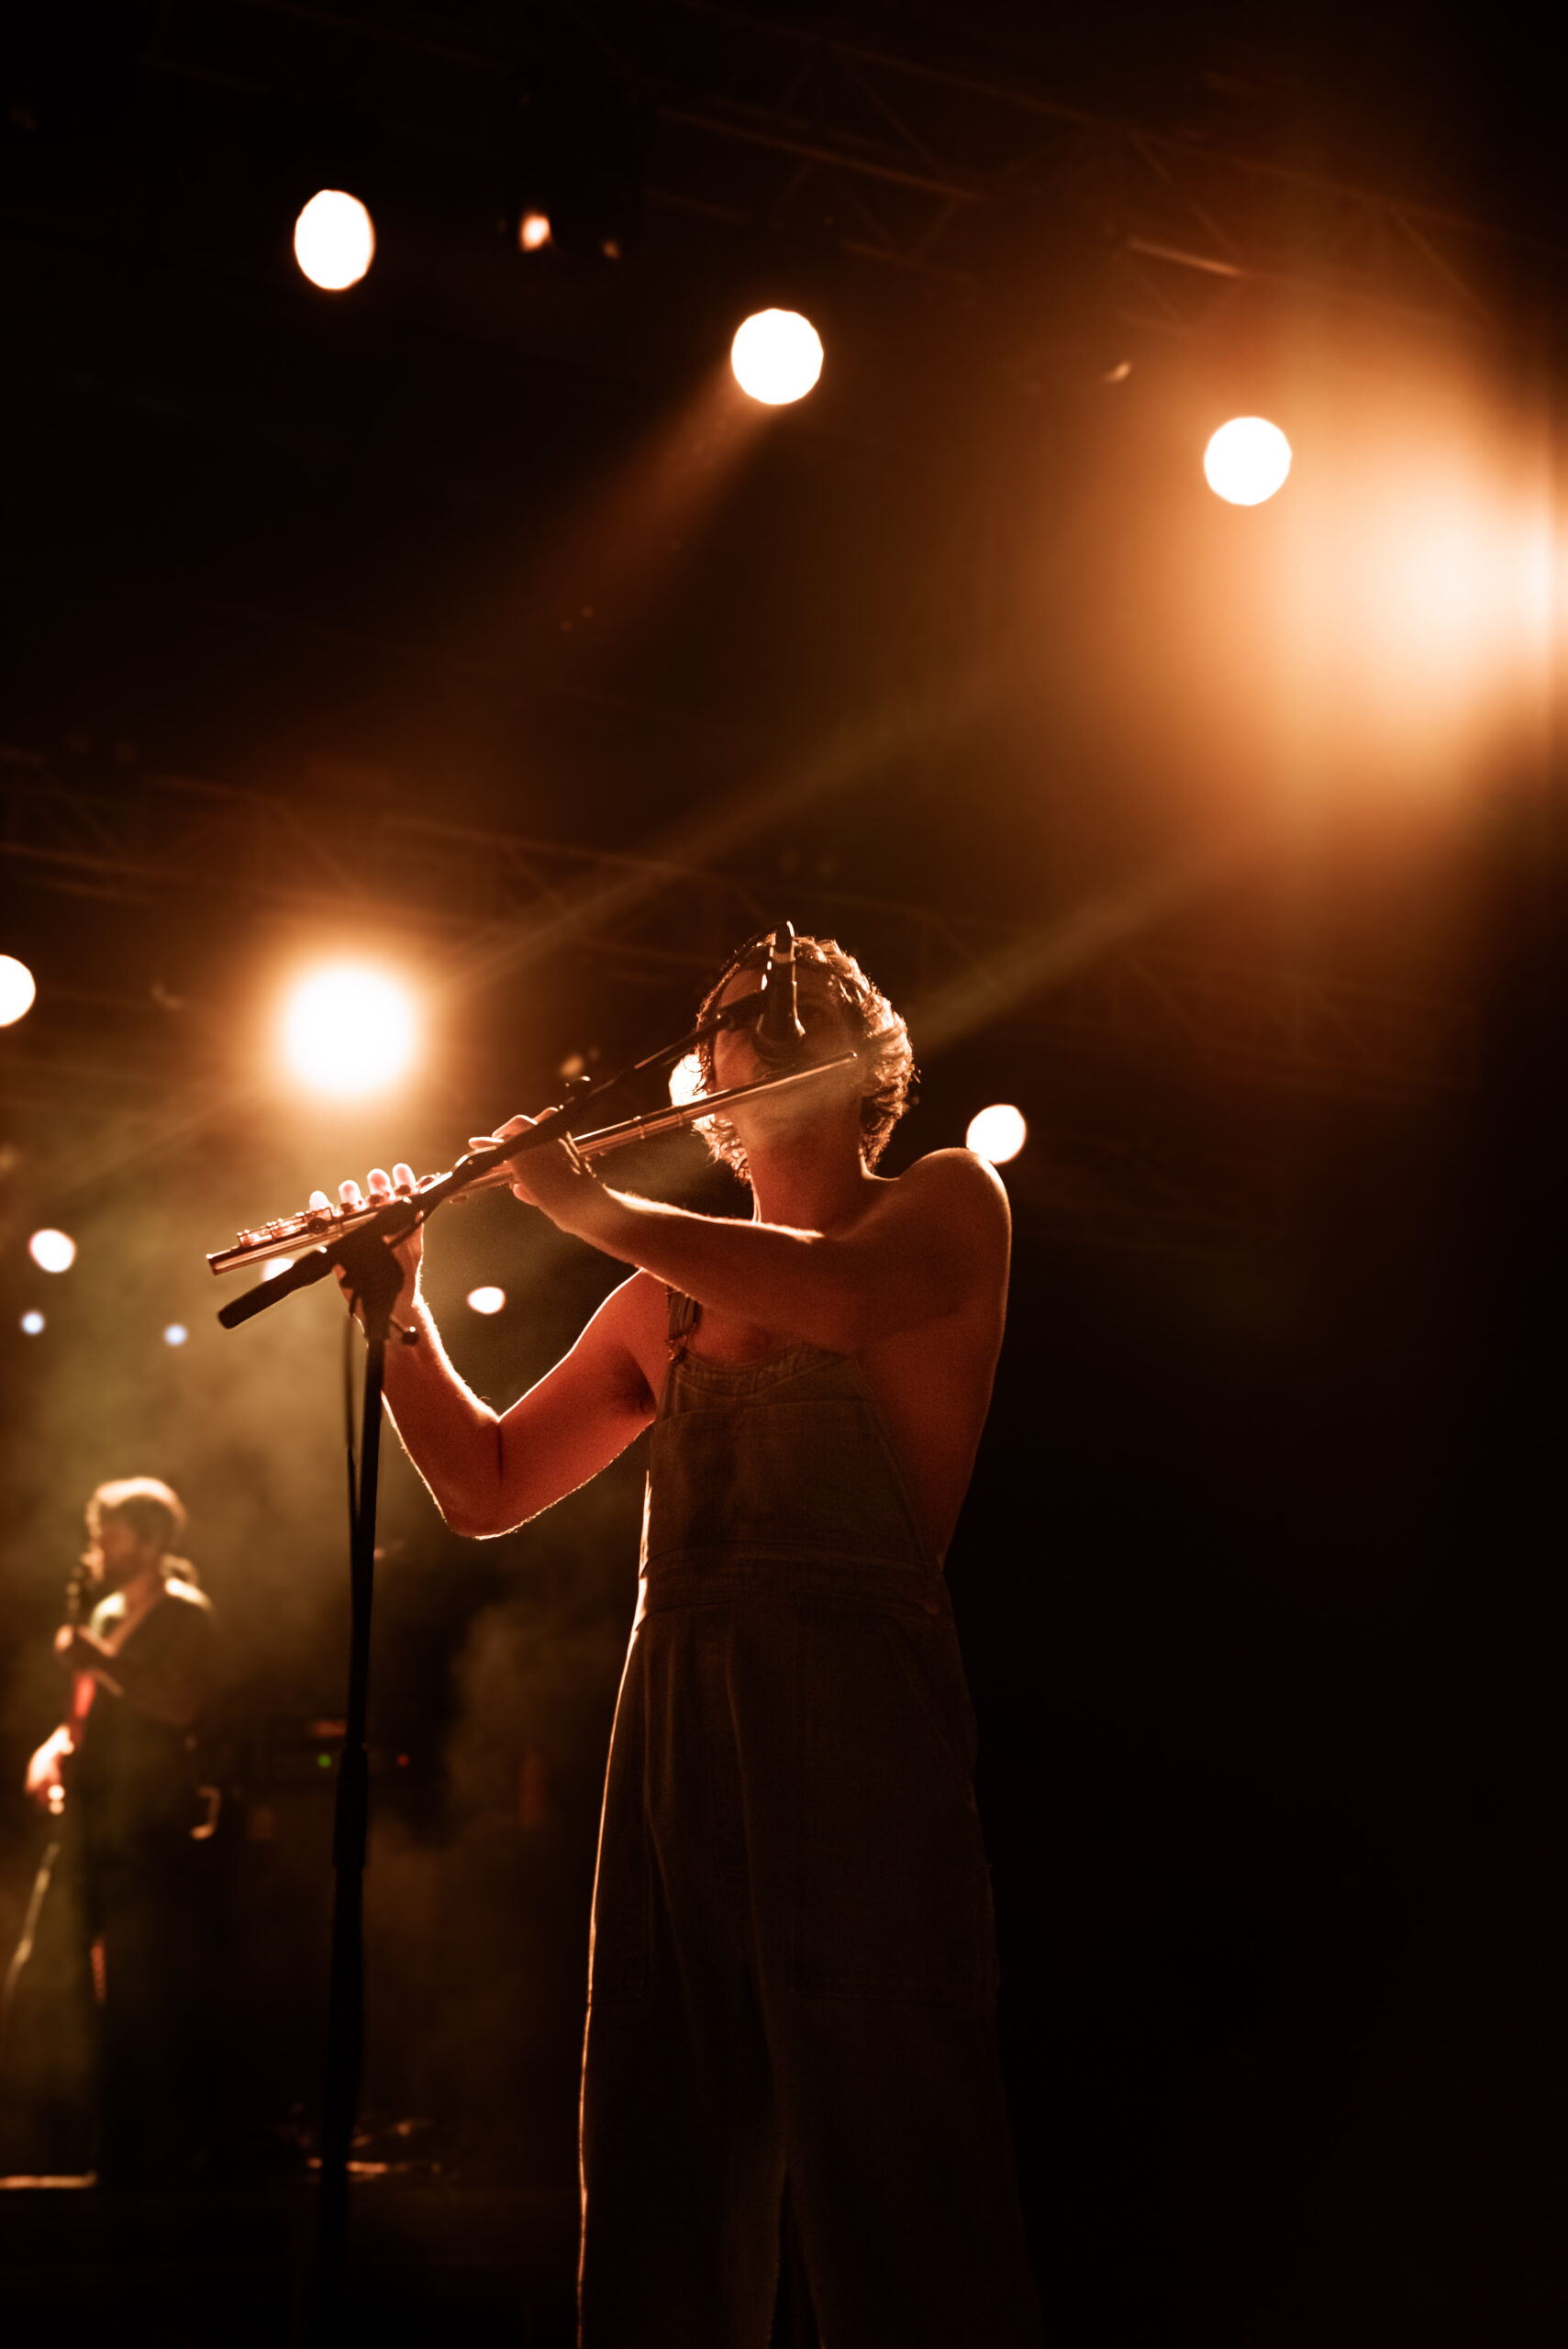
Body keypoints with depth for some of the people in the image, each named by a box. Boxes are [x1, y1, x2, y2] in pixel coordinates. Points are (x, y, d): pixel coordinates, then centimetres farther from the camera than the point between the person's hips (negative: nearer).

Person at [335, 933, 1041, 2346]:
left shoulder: (950, 1200, 9)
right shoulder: (664, 1301, 22)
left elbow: (841, 1293, -15)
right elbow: (486, 1488, 22)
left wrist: (588, 1206, -6)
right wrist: (400, 1313, 8)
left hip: (853, 1699, -5)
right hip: (670, 1713, 6)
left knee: (885, 2155, -10)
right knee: (662, 2168, 7)